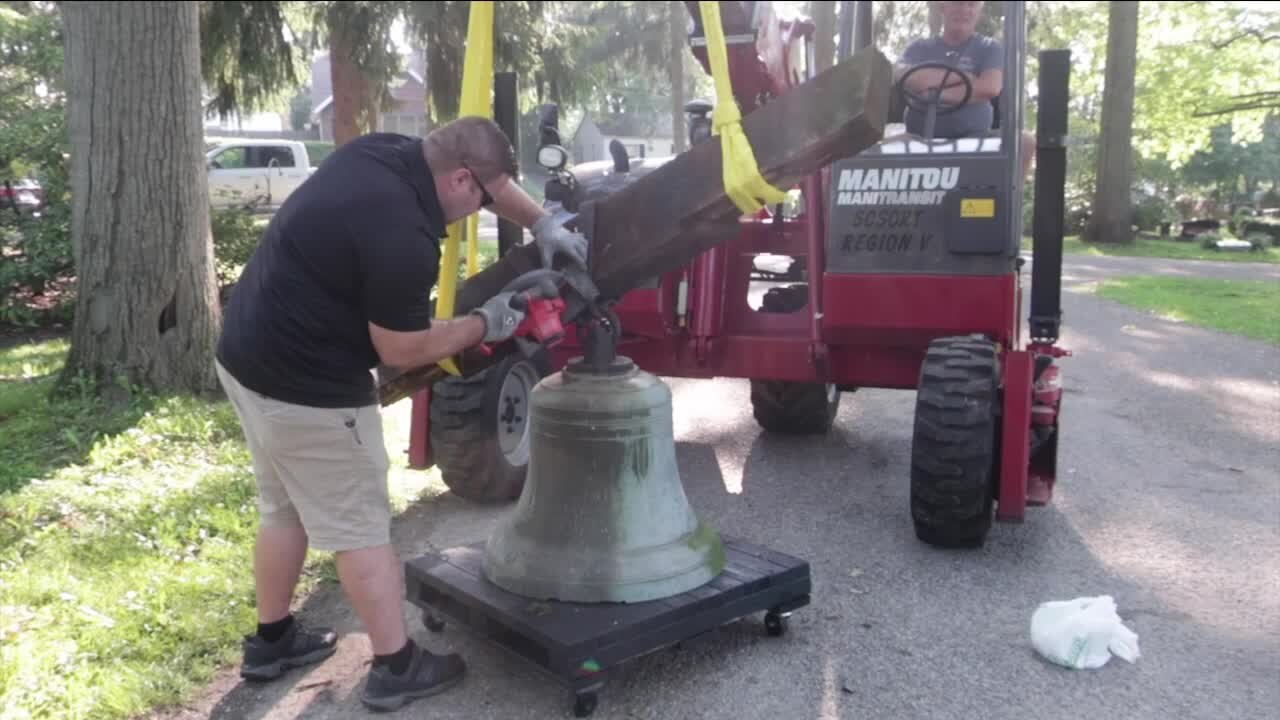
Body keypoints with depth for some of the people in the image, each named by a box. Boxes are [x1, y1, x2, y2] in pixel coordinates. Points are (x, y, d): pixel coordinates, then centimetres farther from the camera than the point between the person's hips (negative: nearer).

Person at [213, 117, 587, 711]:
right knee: (360, 528, 5)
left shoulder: (388, 150, -1)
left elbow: (489, 177, 16)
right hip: (305, 384, -10)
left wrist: (542, 224, 9)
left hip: (249, 354, 10)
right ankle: (396, 666, 18)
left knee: (285, 509, 23)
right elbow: (402, 352, -15)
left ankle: (271, 640, 39)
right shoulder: (404, 238, -27)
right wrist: (484, 323, -3)